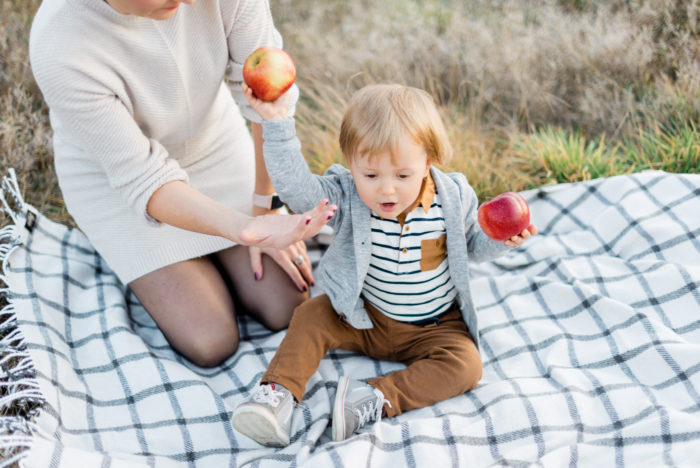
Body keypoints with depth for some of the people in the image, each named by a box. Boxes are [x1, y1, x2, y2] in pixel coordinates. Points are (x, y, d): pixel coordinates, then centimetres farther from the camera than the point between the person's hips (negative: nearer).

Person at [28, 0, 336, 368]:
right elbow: (144, 180, -32)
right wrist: (245, 229, -48)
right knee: (210, 345, -7)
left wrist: (267, 207, -12)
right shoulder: (59, 51, -38)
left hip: (213, 139, 3)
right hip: (113, 177, -3)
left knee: (285, 309, -3)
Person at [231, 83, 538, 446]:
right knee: (311, 315, -17)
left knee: (465, 364, -25)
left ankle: (376, 400, -33)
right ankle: (278, 393, -21)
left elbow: (470, 243, 5)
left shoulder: (452, 197, -13)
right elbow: (297, 187, -32)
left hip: (433, 327, 0)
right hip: (364, 319, 1)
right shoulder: (347, 196, -17)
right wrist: (277, 123, -41)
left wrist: (500, 240, -17)